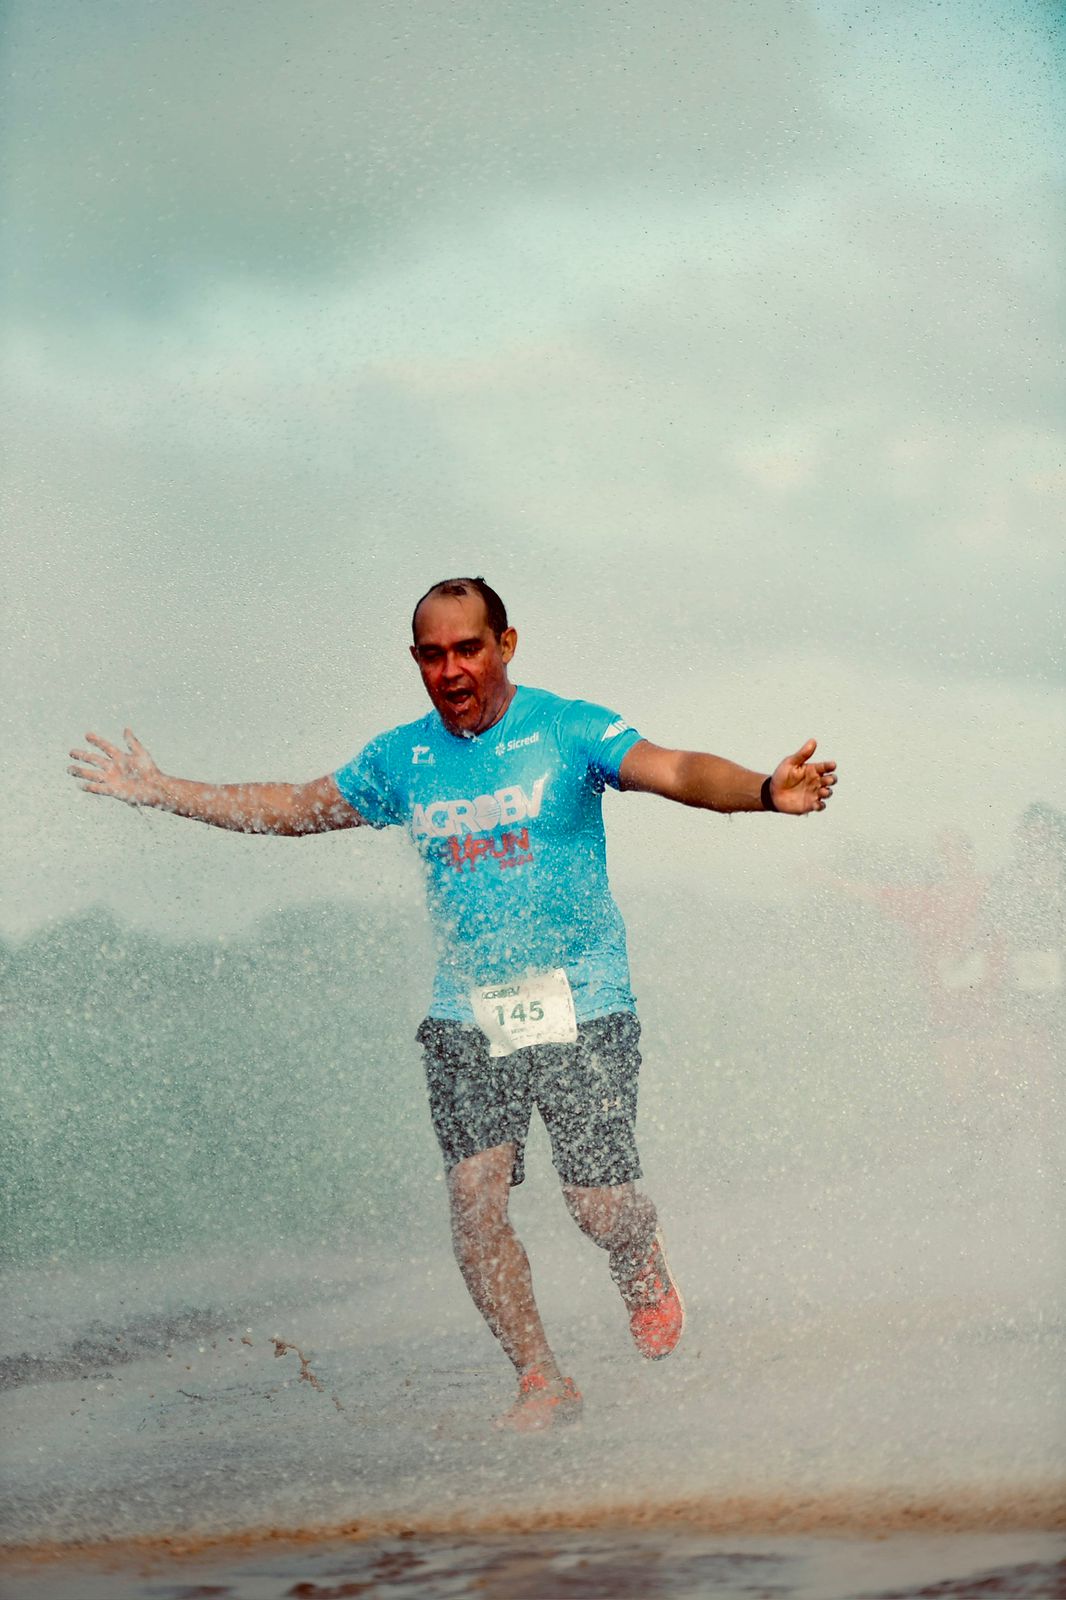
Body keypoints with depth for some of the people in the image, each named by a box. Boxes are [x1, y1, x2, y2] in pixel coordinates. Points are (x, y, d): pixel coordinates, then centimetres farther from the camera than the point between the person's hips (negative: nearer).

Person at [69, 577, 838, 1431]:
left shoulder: (568, 730, -6)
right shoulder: (401, 760, 7)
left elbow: (676, 771, -21)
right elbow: (294, 808, 19)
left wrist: (763, 790, -41)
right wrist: (161, 790, 19)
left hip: (582, 1008, -3)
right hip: (465, 1019, 3)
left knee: (600, 1207, -5)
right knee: (474, 1200, -9)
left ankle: (644, 1268, 32)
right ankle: (542, 1380, 6)